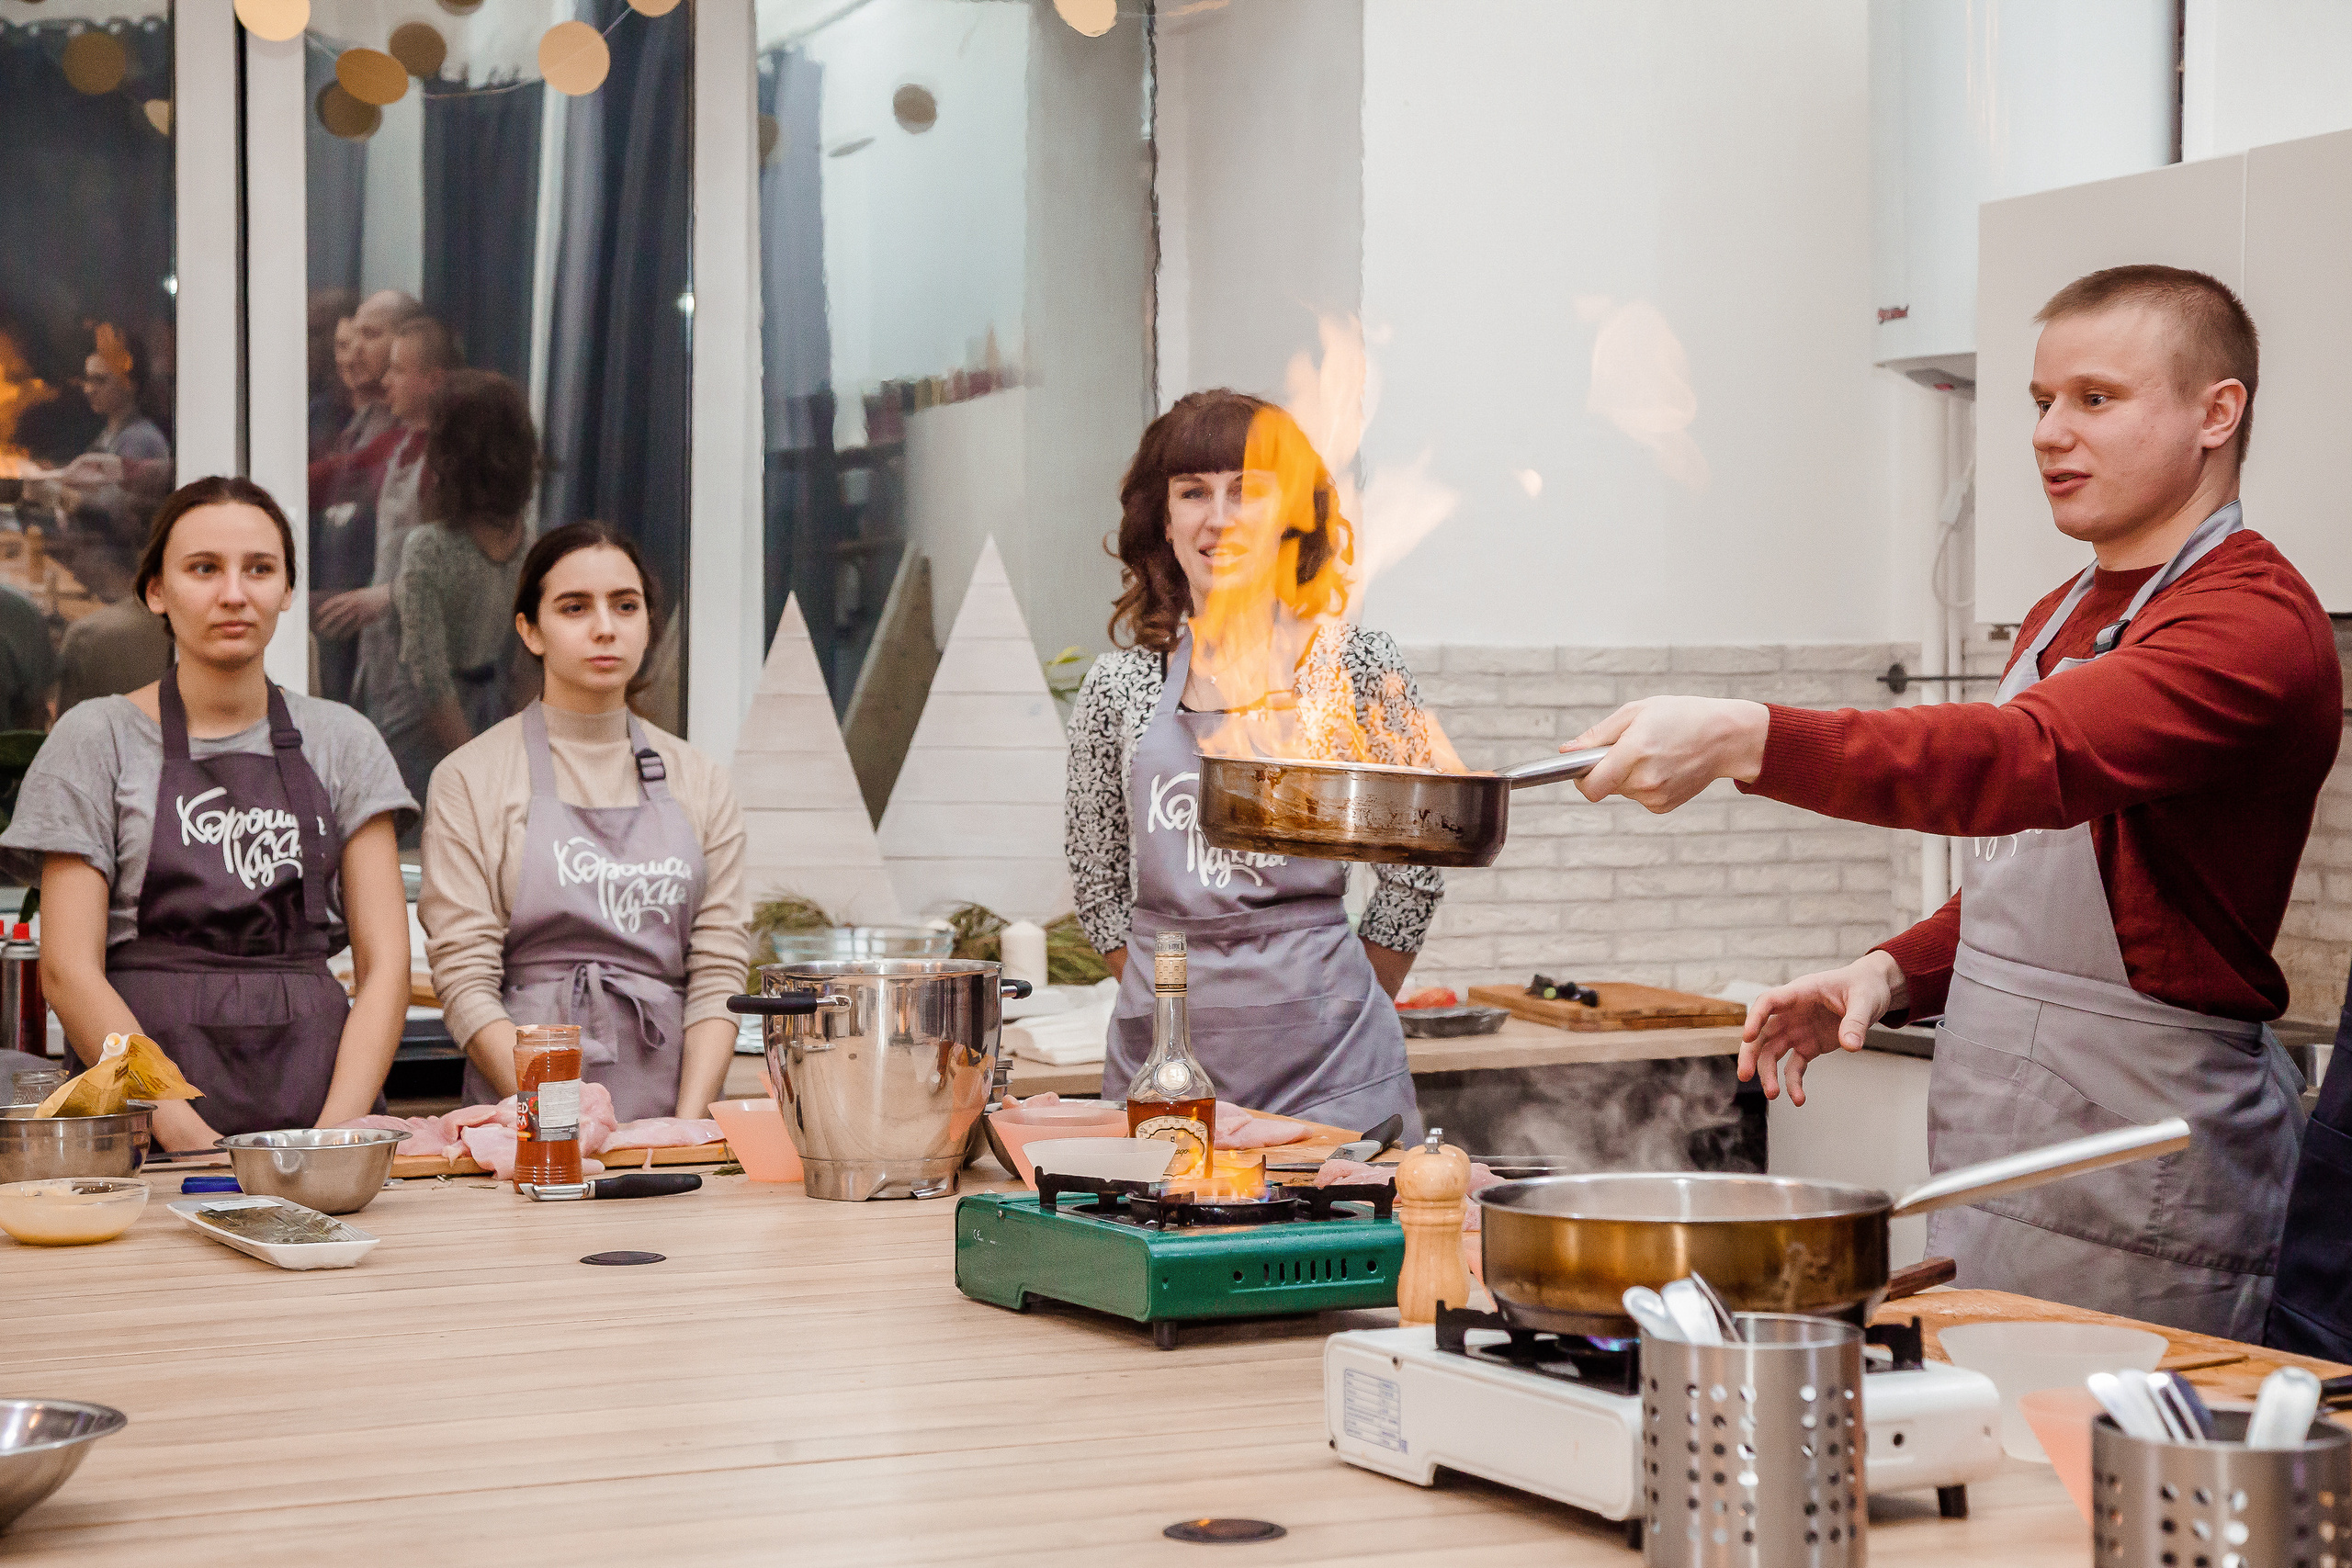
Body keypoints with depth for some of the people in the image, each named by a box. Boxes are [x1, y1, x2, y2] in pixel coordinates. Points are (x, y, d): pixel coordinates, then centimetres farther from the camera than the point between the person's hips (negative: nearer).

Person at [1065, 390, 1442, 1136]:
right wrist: (1188, 1001, 9)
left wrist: (1339, 1010, 8)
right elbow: (1098, 879, 11)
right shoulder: (1121, 683, 3)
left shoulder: (1357, 668, -1)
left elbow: (1415, 873, 5)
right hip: (1163, 1050, 1)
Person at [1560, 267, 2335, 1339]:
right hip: (1985, 1162, 8)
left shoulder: (2256, 626, -14)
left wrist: (1745, 739, -42)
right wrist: (1897, 973, 5)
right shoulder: (2063, 619, 17)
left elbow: (2029, 760, -32)